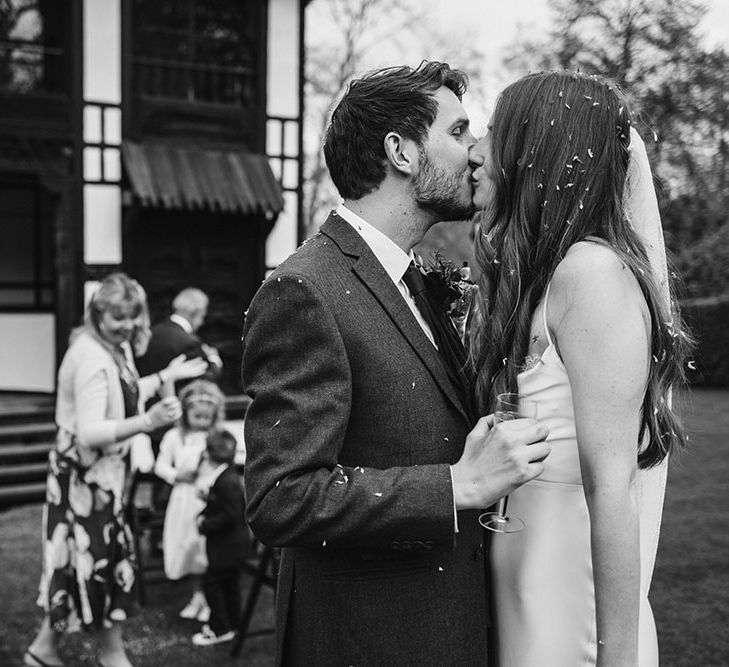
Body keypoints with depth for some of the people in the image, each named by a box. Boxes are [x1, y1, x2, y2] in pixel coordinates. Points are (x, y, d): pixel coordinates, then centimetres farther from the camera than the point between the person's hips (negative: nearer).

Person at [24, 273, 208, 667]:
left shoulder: (115, 346, 5)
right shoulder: (92, 357, -25)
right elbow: (90, 432, -31)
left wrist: (168, 376, 17)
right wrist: (147, 422, -42)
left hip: (100, 471, 10)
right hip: (87, 473, -10)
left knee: (81, 555, 14)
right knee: (103, 558, 1)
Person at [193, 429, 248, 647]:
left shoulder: (226, 481, -25)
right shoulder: (230, 475, 7)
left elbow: (230, 515, -27)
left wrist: (205, 525, -18)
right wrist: (204, 514, 2)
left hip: (227, 545, -10)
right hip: (233, 544, 10)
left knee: (212, 582, -2)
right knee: (230, 583, 17)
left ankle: (220, 629, 5)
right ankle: (232, 624, 28)